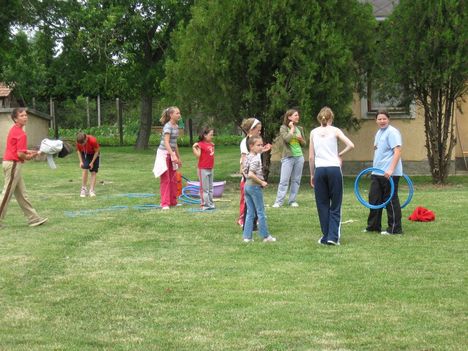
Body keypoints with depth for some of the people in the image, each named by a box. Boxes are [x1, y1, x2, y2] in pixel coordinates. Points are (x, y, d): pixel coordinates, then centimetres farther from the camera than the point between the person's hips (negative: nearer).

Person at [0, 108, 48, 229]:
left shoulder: (14, 130, 11)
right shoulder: (21, 134, -18)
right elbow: (20, 154, -21)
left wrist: (28, 152, 11)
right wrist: (28, 157, -2)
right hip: (13, 164, -10)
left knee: (21, 194, 12)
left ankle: (33, 218, 17)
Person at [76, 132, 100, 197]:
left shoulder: (93, 140, -35)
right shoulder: (78, 142, -25)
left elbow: (97, 151, -19)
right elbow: (78, 150, -4)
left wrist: (92, 162, -19)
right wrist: (81, 161, -13)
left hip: (94, 155, -2)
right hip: (85, 154, 2)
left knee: (93, 172, -7)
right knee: (85, 170, -17)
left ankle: (92, 190, -5)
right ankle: (84, 189, -9)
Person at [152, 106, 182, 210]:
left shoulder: (176, 126, 9)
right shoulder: (168, 126, -17)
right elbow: (166, 143, -26)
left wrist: (178, 158, 20)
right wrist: (173, 156, -34)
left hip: (171, 154, 8)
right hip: (164, 154, -8)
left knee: (173, 179, 12)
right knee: (166, 179, -6)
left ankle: (173, 201, 22)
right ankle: (165, 203, -2)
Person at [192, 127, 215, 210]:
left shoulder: (211, 144, 9)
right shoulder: (201, 144, -14)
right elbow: (198, 155, -21)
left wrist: (213, 145, 19)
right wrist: (194, 148, -31)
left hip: (210, 169, 8)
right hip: (203, 169, -8)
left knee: (210, 188, 14)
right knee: (204, 188, -3)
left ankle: (210, 204, 21)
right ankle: (205, 204, 2)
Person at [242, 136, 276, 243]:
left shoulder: (247, 157, 8)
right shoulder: (256, 159, -19)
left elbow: (243, 171, 17)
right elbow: (251, 174, -27)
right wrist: (261, 182, -19)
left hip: (247, 185, 8)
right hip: (255, 186, -8)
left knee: (250, 213, 12)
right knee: (261, 212, 3)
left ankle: (247, 236, 10)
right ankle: (266, 236, 11)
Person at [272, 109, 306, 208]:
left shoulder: (300, 129, 10)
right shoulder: (283, 128, -3)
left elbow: (304, 144, 17)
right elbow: (287, 139, -20)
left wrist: (301, 139, -4)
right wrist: (292, 128, -9)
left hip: (299, 156, 5)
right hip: (288, 157, -5)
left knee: (296, 180, 6)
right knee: (284, 180, -7)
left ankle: (292, 201, 13)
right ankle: (278, 202, -5)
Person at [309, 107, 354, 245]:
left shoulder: (314, 132, 8)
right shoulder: (335, 130, 2)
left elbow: (311, 157, 7)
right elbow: (350, 145, -10)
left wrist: (312, 174, 15)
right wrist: (340, 154, 7)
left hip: (319, 169, 2)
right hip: (334, 169, -1)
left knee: (322, 205, 10)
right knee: (335, 205, 6)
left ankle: (326, 236, 10)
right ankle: (333, 236, -3)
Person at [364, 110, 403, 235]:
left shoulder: (392, 132, -11)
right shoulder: (378, 133, 17)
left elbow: (397, 151, -20)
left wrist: (391, 169, -28)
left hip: (389, 174, -9)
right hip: (377, 172, 9)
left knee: (391, 200, -2)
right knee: (374, 199, 10)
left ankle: (395, 228, 5)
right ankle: (374, 226, 20)